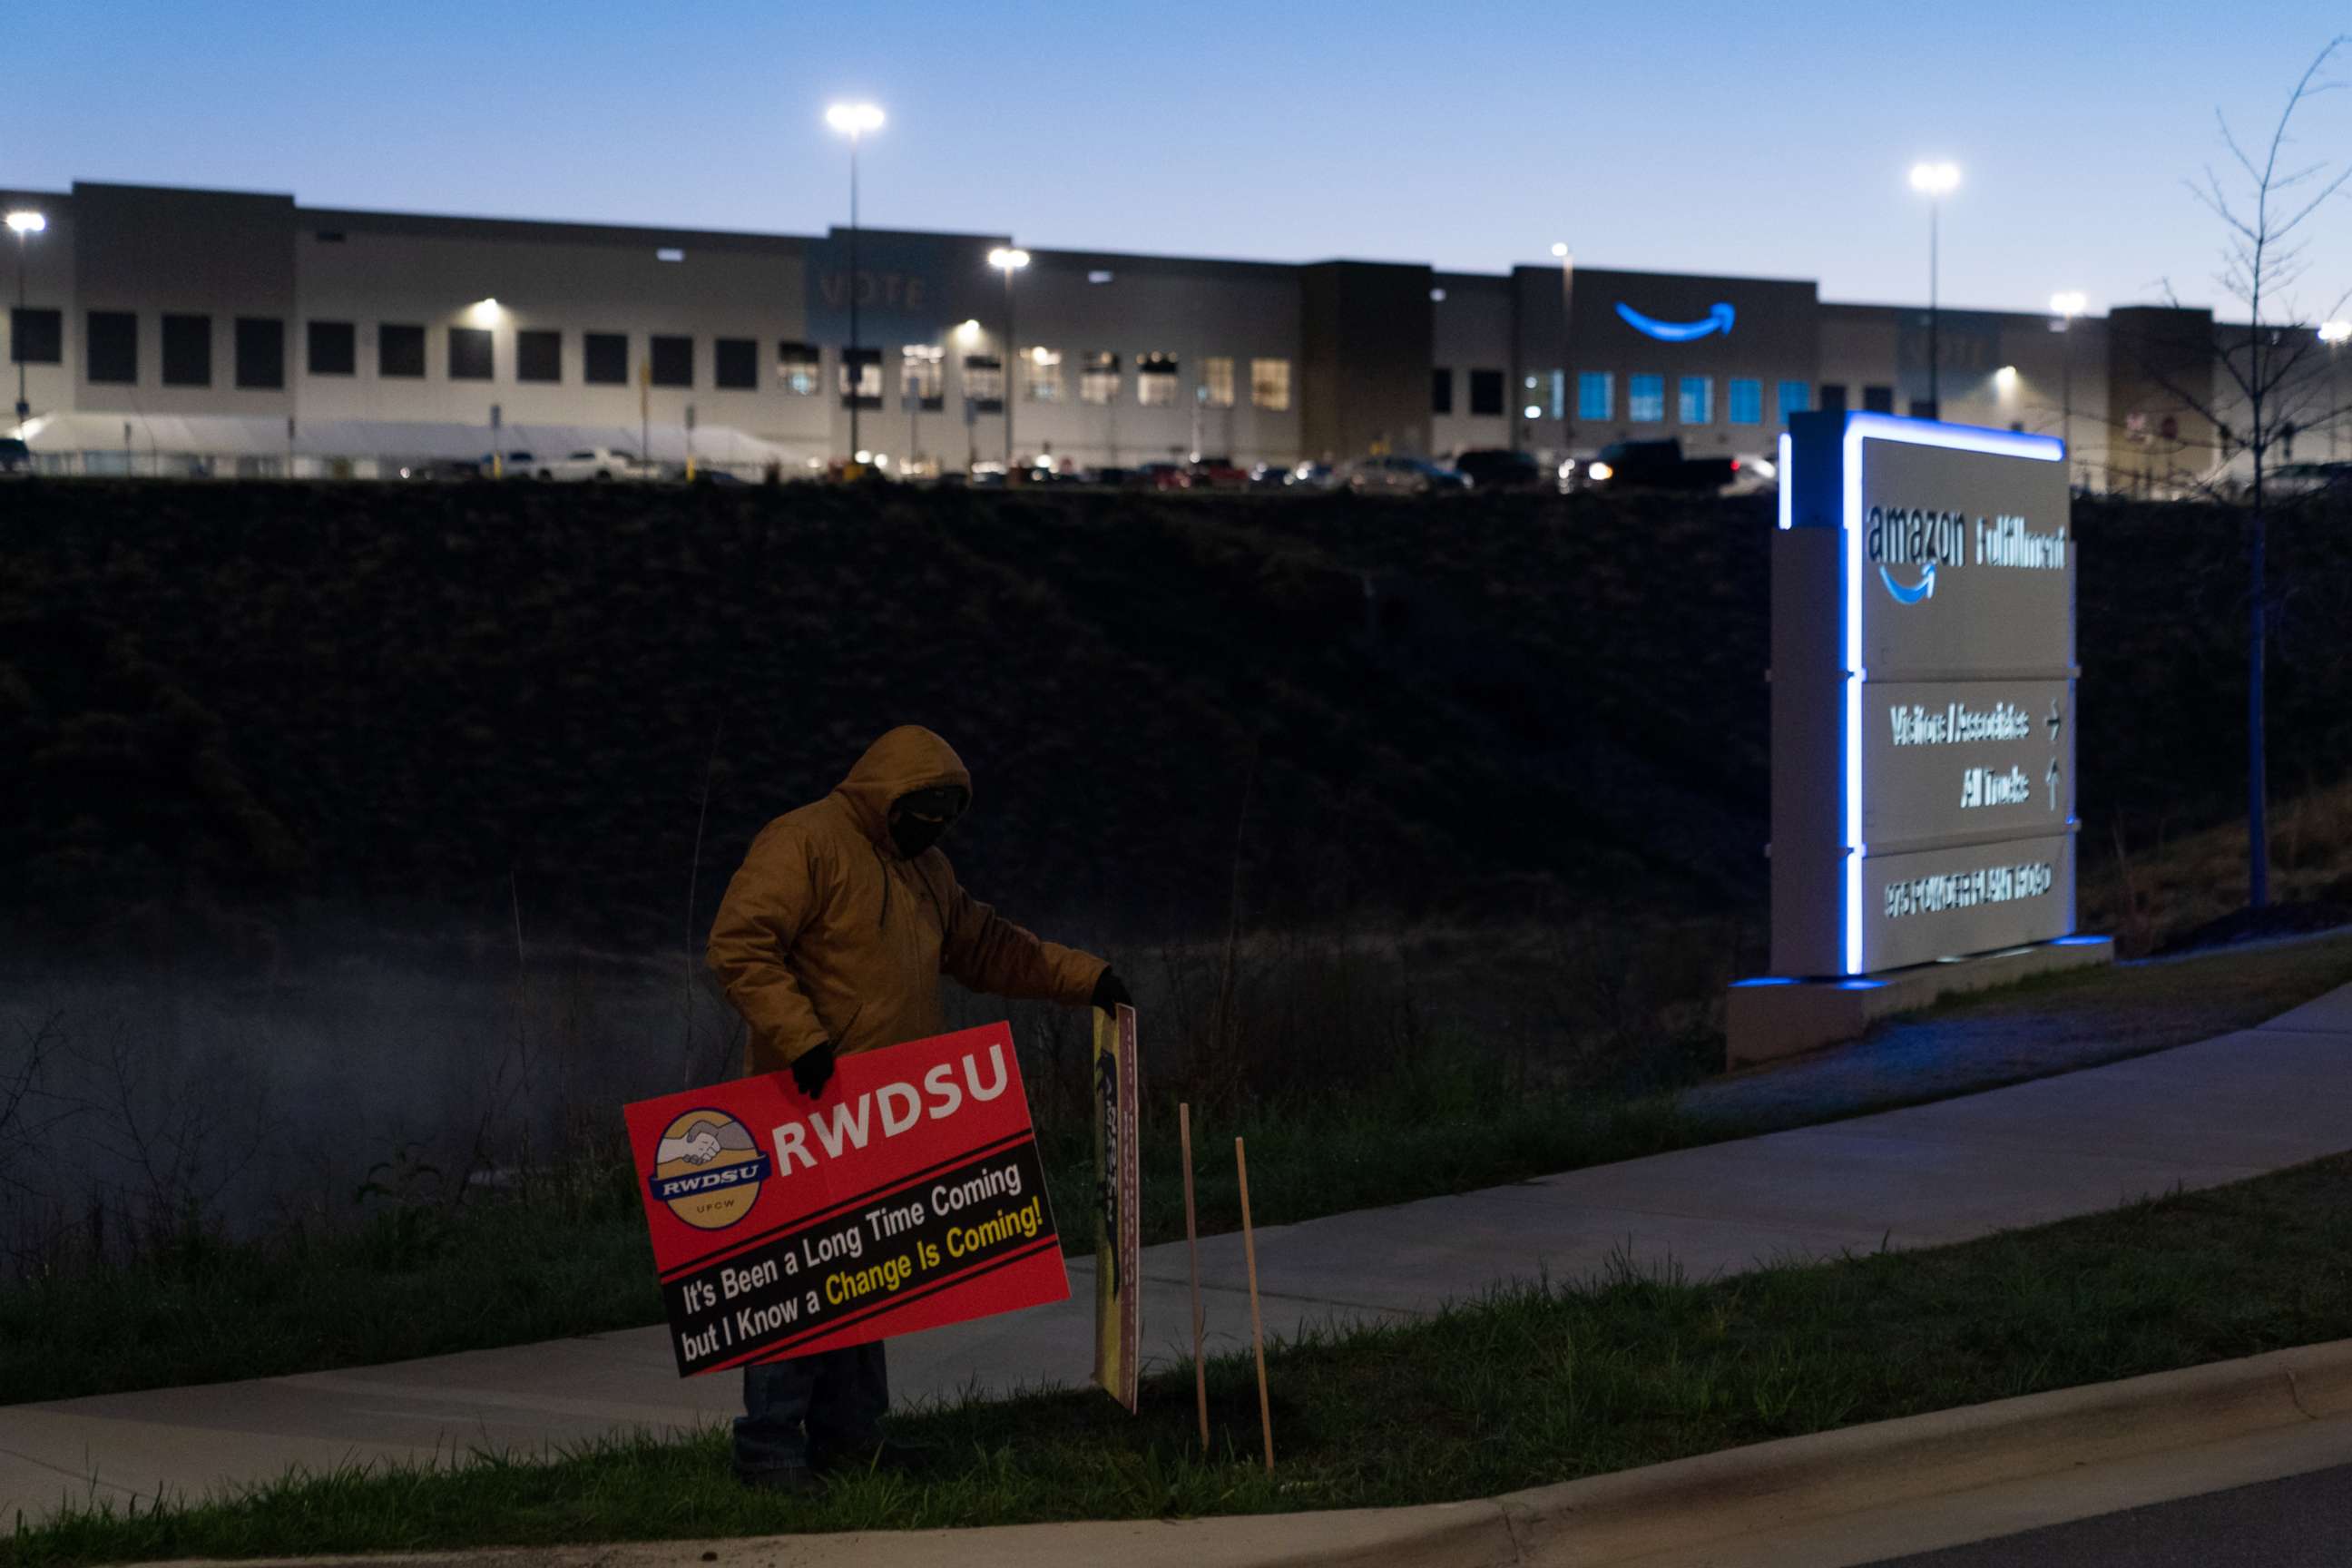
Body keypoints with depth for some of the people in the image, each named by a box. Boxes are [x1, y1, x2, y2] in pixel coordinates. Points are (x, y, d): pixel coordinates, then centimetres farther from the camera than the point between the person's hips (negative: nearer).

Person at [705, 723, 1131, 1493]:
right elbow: (739, 945, -18)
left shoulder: (925, 868, 19)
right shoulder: (803, 844, -10)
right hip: (809, 1108, -9)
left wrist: (1082, 976, 19)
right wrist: (799, 1038, -25)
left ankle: (847, 1434, 19)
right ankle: (769, 1446, -5)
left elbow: (985, 945, 27)